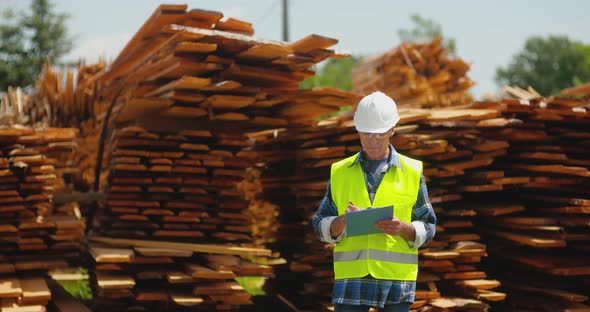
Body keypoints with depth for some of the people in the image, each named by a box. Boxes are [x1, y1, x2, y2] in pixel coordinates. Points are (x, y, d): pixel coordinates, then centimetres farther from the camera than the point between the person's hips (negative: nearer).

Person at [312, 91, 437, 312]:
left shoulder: (412, 172, 6)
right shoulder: (339, 172, 8)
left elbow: (427, 228, 7)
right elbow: (320, 226, 8)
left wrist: (403, 228, -15)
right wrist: (342, 221, -13)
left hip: (397, 279, 0)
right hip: (350, 279, 0)